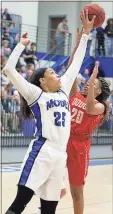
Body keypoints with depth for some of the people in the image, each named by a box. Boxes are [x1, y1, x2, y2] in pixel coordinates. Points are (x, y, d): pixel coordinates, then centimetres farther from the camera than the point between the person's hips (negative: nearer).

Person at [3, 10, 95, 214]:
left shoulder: (64, 90, 19)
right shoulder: (35, 94, 2)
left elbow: (76, 64, 23)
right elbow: (9, 69, -6)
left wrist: (86, 33, 24)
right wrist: (21, 45, 4)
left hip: (60, 155, 6)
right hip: (41, 152, -6)